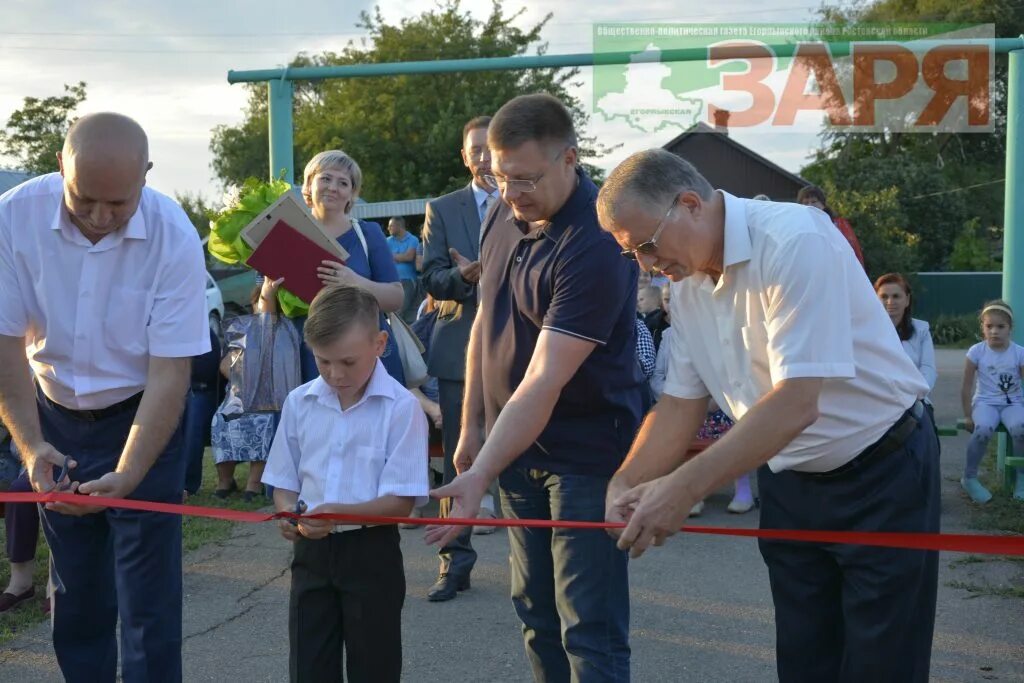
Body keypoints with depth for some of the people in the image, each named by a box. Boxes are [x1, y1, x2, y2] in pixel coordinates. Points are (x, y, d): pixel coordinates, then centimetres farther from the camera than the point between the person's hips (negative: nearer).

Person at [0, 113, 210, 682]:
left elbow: (169, 372, -21)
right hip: (56, 419, 2)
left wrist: (127, 476, -30)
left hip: (144, 417, -2)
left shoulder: (174, 238, -23)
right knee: (74, 582, 10)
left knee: (147, 587, -4)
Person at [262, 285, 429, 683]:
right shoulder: (299, 403, 1)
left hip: (372, 550, -4)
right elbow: (284, 482, 9)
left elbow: (402, 500, -14)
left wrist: (340, 512, -28)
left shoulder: (402, 407, -13)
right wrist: (288, 512, -13)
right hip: (311, 549, 4)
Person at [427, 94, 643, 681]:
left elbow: (544, 382, -28)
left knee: (590, 631, -4)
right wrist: (472, 428, 11)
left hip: (587, 451, -8)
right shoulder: (505, 215, 2)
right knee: (536, 610, 16)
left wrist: (479, 478, -32)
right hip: (519, 444, 8)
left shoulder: (595, 246, -24)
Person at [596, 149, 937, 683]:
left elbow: (796, 403, -31)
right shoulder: (687, 284, 0)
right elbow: (681, 402, 6)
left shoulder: (795, 242, -25)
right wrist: (624, 487, -9)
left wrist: (683, 489, -32)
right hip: (788, 482, 7)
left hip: (881, 473, -7)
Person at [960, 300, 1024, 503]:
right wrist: (968, 415, -3)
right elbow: (967, 387, -1)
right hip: (985, 402, 0)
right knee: (983, 429, -34)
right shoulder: (976, 352, -6)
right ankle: (969, 478, -11)